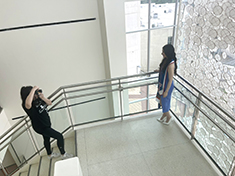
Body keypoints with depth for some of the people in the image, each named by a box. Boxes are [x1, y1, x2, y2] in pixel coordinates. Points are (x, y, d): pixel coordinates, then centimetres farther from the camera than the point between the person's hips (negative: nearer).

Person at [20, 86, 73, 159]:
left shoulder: (38, 99, -7)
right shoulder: (25, 105, -28)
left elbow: (49, 103, 0)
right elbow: (28, 104, -54)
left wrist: (43, 97, -21)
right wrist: (33, 89, -47)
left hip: (46, 124, 8)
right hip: (41, 127, -8)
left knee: (47, 139, 28)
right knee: (59, 136, -5)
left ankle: (50, 154, 53)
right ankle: (63, 154, 17)